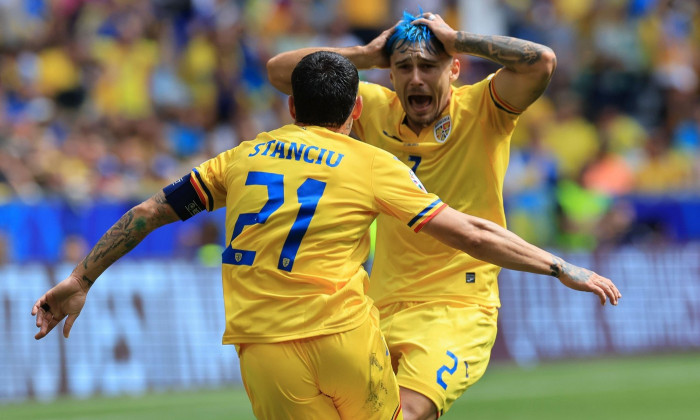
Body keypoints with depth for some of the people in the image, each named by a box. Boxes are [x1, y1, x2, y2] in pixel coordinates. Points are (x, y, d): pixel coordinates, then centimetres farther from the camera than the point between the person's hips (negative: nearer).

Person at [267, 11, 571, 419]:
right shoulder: (377, 110, 7)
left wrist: (457, 40, -13)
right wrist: (369, 53, 1)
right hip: (384, 308, 6)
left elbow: (542, 61, -23)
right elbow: (281, 71, 9)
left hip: (459, 311, -6)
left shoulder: (480, 111, -5)